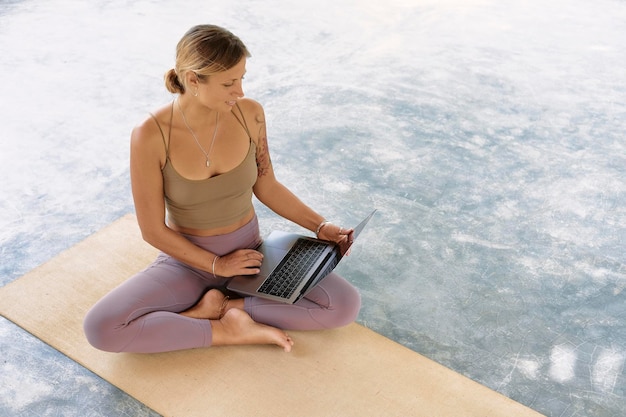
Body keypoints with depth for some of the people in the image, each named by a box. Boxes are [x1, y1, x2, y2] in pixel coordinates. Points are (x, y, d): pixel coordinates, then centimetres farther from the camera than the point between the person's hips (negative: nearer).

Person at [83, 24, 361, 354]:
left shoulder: (249, 113, -13)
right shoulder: (150, 136, -21)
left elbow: (266, 186, 2)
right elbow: (153, 230, -13)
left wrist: (320, 226, -5)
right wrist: (216, 265, -15)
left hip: (249, 252, 2)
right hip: (188, 259, -2)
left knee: (346, 305, -17)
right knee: (100, 328, -24)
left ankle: (218, 307, -9)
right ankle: (228, 331, -14)